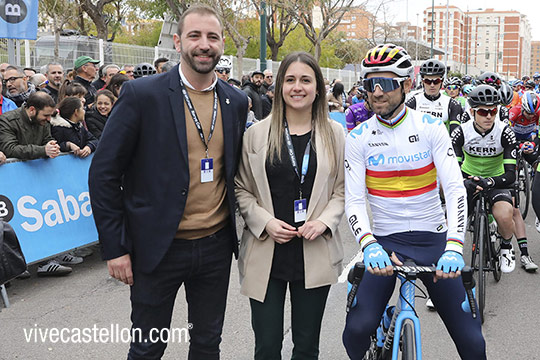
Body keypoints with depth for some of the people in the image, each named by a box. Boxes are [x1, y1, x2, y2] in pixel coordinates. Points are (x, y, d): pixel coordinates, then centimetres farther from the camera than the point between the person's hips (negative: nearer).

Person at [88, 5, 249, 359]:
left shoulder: (237, 102, 3)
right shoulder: (141, 94, -11)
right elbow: (104, 174, -9)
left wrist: (235, 230, 11)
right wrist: (115, 248, -9)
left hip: (216, 246, 4)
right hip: (157, 247, -3)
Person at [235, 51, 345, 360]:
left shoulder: (334, 134, 3)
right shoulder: (257, 133, 2)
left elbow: (343, 189, 7)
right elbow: (242, 189, 5)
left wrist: (325, 220, -10)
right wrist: (265, 222, -11)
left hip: (315, 255, 1)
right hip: (266, 254, 0)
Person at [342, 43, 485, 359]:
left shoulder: (431, 128, -5)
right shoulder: (359, 138, -3)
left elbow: (455, 188, -13)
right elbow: (354, 200, -8)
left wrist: (454, 247, -28)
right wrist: (369, 245, -28)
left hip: (434, 239, 0)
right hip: (385, 241, 0)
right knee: (357, 330, -17)